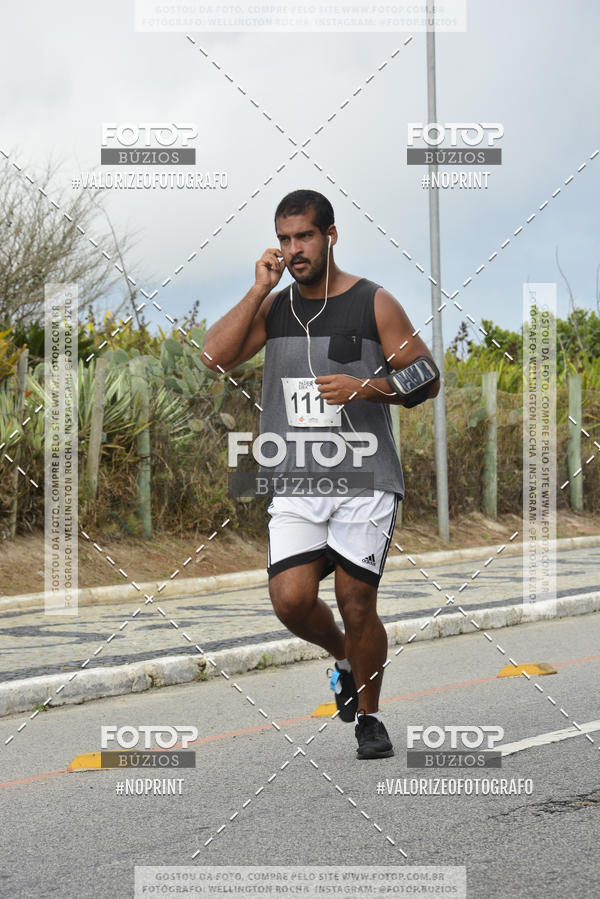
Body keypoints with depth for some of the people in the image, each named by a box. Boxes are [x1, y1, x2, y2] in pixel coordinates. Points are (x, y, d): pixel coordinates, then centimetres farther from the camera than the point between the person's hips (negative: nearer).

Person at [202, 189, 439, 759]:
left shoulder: (374, 304, 0)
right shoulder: (273, 306, 10)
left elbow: (427, 380, 2)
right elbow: (214, 358, -5)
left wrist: (366, 387, -15)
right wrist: (259, 289, -7)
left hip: (365, 481, -3)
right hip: (295, 480, 3)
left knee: (357, 605, -1)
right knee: (291, 600, -13)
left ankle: (368, 717, 21)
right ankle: (342, 657, 20)